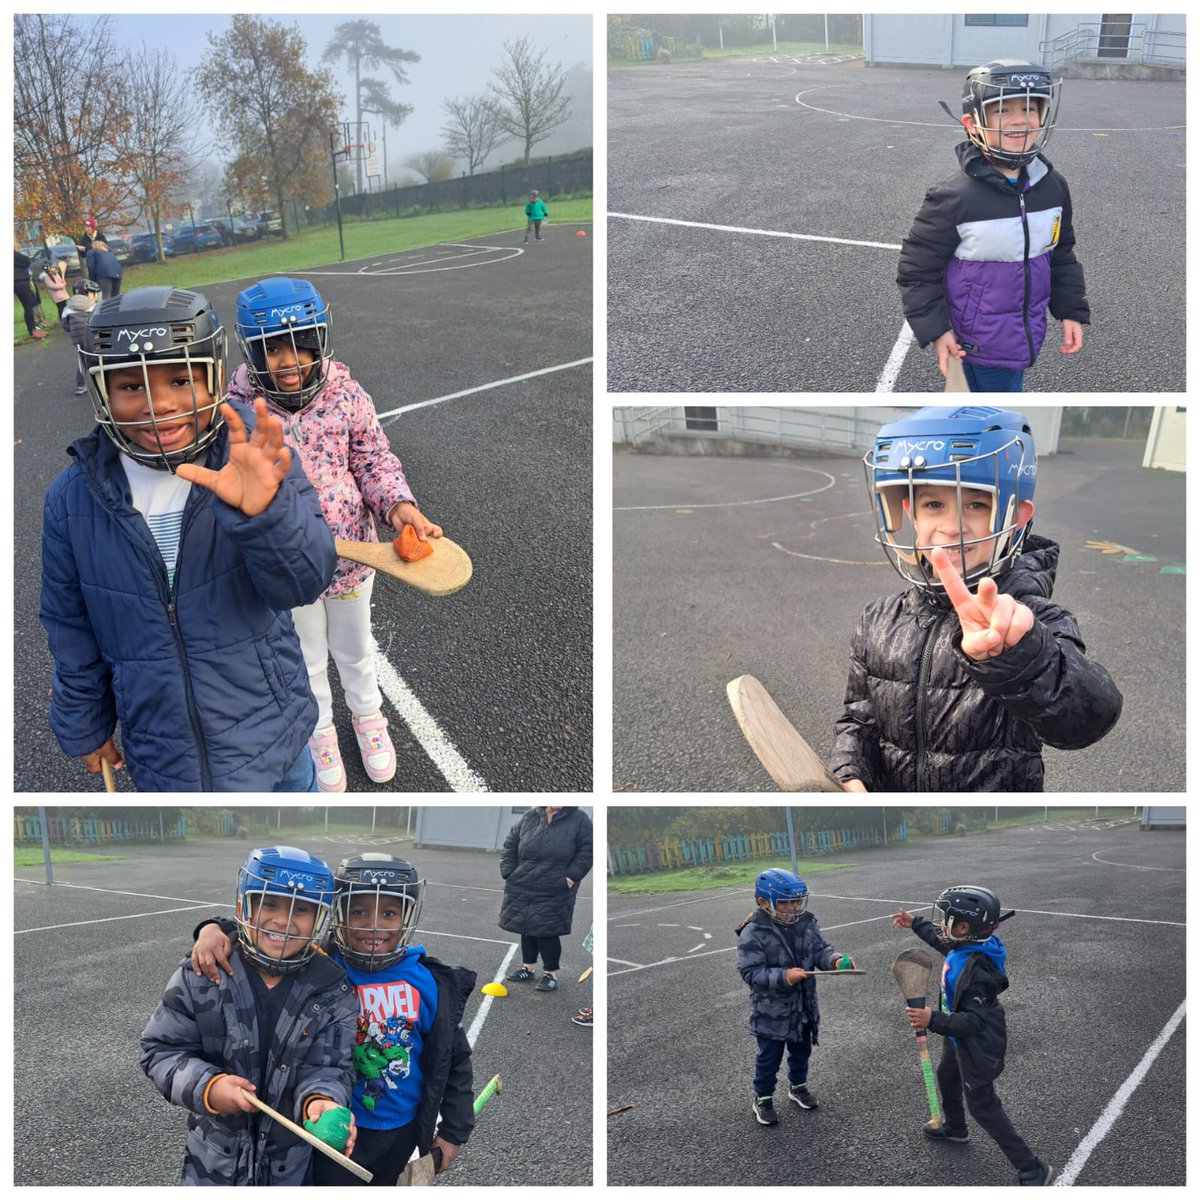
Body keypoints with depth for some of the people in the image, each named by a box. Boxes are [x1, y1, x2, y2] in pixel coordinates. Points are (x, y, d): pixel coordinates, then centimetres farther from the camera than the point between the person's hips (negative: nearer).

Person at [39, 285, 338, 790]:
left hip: (270, 739, -1)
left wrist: (263, 509, -46)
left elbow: (303, 582, -27)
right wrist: (84, 726, 11)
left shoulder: (257, 461, -18)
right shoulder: (72, 500, -11)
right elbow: (73, 630, 2)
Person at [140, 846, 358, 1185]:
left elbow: (328, 1067, -14)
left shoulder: (331, 991, -12)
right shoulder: (200, 976, -13)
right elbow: (161, 1049, -10)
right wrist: (207, 1085, -28)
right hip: (216, 1155, 0)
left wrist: (321, 1101, -38)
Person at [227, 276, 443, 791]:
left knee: (354, 648, 25)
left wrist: (398, 505, -22)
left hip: (352, 552, 1)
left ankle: (367, 715, 53)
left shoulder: (347, 398, -15)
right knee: (306, 659, 22)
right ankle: (319, 728, 50)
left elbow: (375, 460, -5)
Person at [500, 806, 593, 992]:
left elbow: (586, 851, -5)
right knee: (527, 928, 14)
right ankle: (528, 968, 29)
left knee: (548, 931, -4)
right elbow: (510, 845, 11)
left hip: (554, 893, -4)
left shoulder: (579, 820, -5)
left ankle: (551, 973, 11)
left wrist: (571, 877, -11)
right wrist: (509, 873, 2)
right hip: (522, 889, 4)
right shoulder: (529, 818, 4)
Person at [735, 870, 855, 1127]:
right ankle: (763, 1098, 30)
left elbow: (821, 950, -4)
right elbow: (751, 972, -25)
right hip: (771, 1011, -5)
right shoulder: (753, 933, -23)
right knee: (769, 1057, 10)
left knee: (801, 1050, 24)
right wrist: (785, 977, -35)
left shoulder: (806, 923, -6)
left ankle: (798, 1087, 47)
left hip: (803, 1006, 6)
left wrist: (836, 960, -27)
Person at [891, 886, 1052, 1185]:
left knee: (983, 1106, 2)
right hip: (960, 1039, 10)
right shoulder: (966, 945, -11)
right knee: (947, 1078, 31)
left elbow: (973, 1021, -37)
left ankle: (1032, 1169, 12)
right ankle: (954, 1127, 58)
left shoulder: (975, 970, -38)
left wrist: (933, 1021, -48)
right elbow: (941, 940, 14)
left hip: (977, 1047, -10)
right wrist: (915, 923, 22)